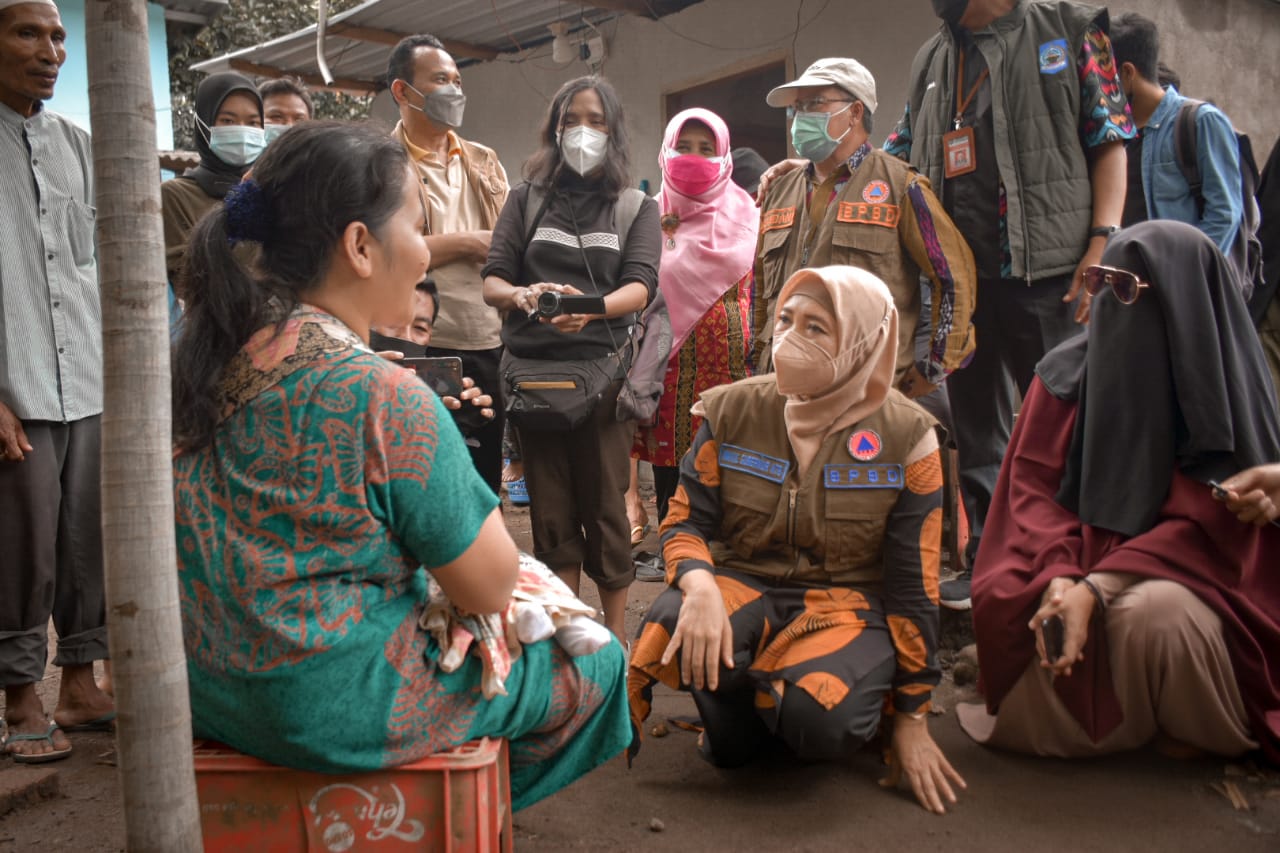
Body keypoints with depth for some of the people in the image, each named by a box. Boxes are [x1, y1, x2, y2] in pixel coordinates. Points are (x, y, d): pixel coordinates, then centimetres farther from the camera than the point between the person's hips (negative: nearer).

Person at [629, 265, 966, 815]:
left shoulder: (905, 437, -7)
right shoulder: (732, 410, -3)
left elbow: (913, 586, -3)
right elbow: (686, 522, -1)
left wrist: (912, 718, 0)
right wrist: (700, 587, -26)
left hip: (849, 602, -1)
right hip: (743, 585, 2)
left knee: (820, 717, -34)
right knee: (676, 633, -33)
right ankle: (735, 712, 2)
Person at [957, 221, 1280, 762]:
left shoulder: (1226, 392, -9)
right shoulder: (1065, 373, -1)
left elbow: (1203, 526, -14)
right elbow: (1033, 487, -5)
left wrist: (1095, 589, -27)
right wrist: (1059, 580, -24)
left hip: (1185, 582, -1)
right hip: (1077, 572, 2)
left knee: (1154, 613, -35)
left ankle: (1212, 735, -1)